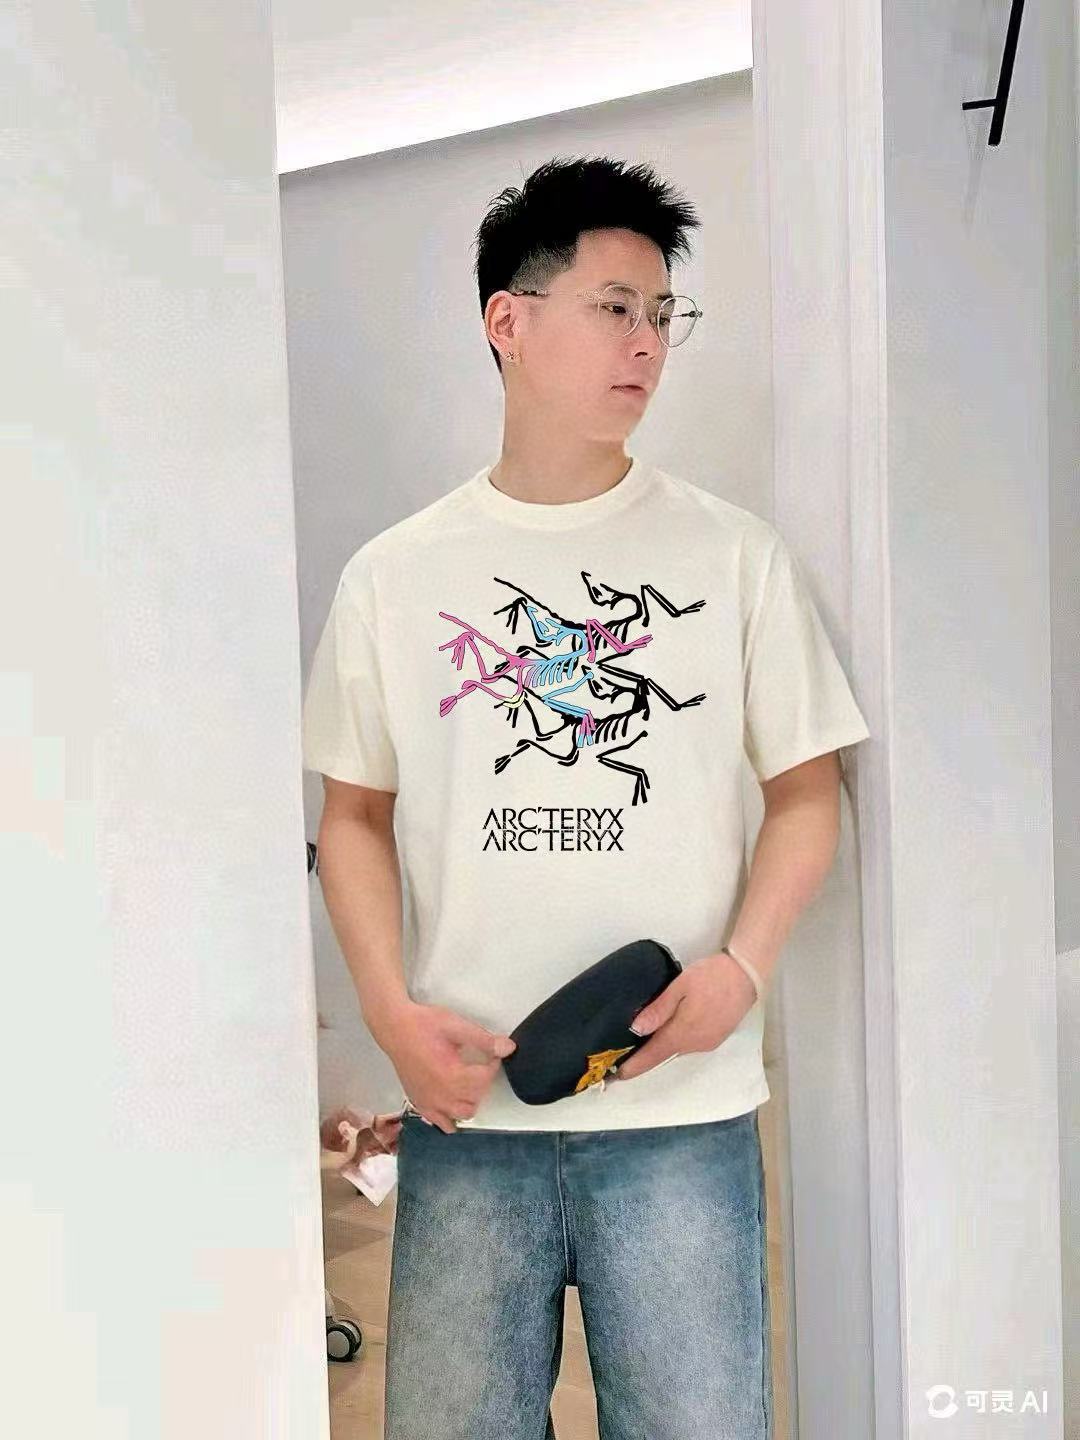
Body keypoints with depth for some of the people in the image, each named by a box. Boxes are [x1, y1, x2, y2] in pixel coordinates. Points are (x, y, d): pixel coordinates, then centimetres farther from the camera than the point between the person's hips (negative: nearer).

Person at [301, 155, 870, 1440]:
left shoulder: (733, 553, 2)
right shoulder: (393, 576, 4)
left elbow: (805, 790, 5)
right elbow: (355, 817, 8)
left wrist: (741, 966, -11)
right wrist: (391, 1010, -6)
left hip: (681, 1108, 0)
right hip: (462, 1109, 1)